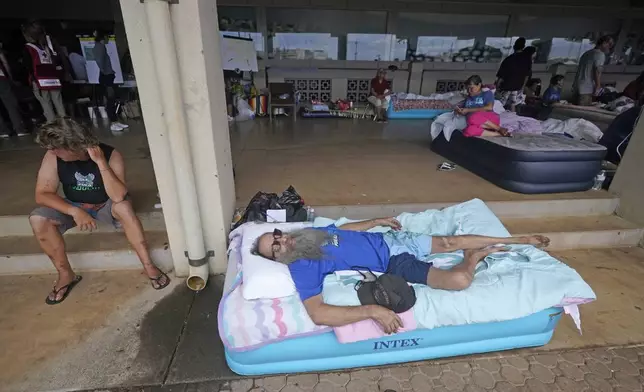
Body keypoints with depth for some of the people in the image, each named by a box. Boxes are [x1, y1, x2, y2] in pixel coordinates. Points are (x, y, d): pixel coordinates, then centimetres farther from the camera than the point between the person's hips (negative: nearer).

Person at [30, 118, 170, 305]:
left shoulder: (110, 154, -26)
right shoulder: (52, 157, -17)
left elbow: (119, 196, -37)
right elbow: (42, 194, -17)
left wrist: (100, 161, -43)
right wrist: (74, 211, -32)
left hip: (106, 206, -3)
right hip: (74, 208, 4)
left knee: (124, 206, -36)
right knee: (38, 219, -23)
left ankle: (148, 265, -29)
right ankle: (66, 274, -6)